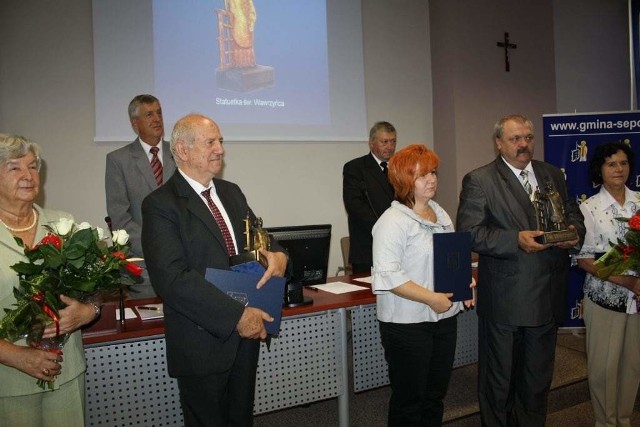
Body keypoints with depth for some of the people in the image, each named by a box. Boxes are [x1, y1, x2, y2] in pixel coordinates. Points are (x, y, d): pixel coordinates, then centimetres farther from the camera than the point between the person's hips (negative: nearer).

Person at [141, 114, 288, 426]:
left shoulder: (231, 193, 9)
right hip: (202, 344, -6)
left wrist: (277, 254, -13)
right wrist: (237, 316, -26)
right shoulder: (160, 205, -14)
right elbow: (172, 278, -23)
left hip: (246, 332, 6)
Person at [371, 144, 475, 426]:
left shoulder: (441, 214, 10)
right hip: (408, 325, -7)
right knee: (409, 402, 7)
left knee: (435, 396, 19)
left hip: (445, 318, 7)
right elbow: (388, 275, -22)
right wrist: (432, 298, -23)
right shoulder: (393, 221, -15)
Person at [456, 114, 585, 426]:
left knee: (538, 379, 20)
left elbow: (573, 214, 17)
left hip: (547, 296, 5)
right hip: (504, 300, -5)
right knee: (498, 380, 12)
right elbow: (469, 233, -14)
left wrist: (574, 231, -6)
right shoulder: (478, 180, -7)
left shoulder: (553, 175, 10)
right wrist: (516, 239, -24)